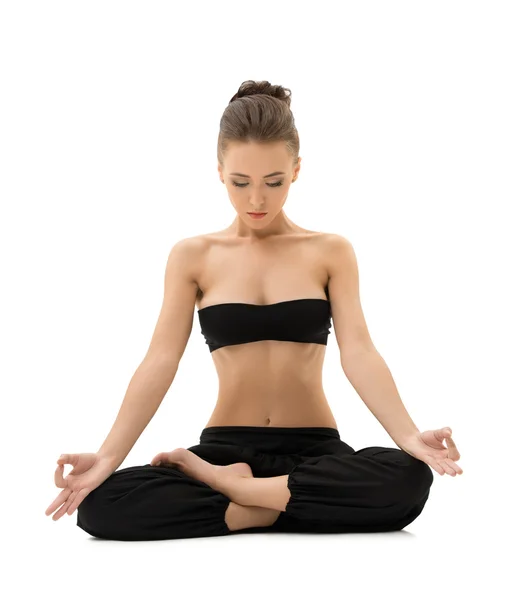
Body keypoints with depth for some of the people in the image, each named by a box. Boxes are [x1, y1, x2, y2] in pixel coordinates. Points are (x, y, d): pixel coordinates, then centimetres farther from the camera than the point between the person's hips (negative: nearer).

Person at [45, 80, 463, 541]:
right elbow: (161, 360, -5)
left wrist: (409, 437, -26)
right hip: (225, 448, 0)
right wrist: (108, 456, -19)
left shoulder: (330, 251, 3)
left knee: (409, 478, -33)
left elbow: (358, 352, -8)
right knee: (101, 504, -27)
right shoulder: (193, 256, 4)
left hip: (313, 451, 1)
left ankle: (226, 486, -17)